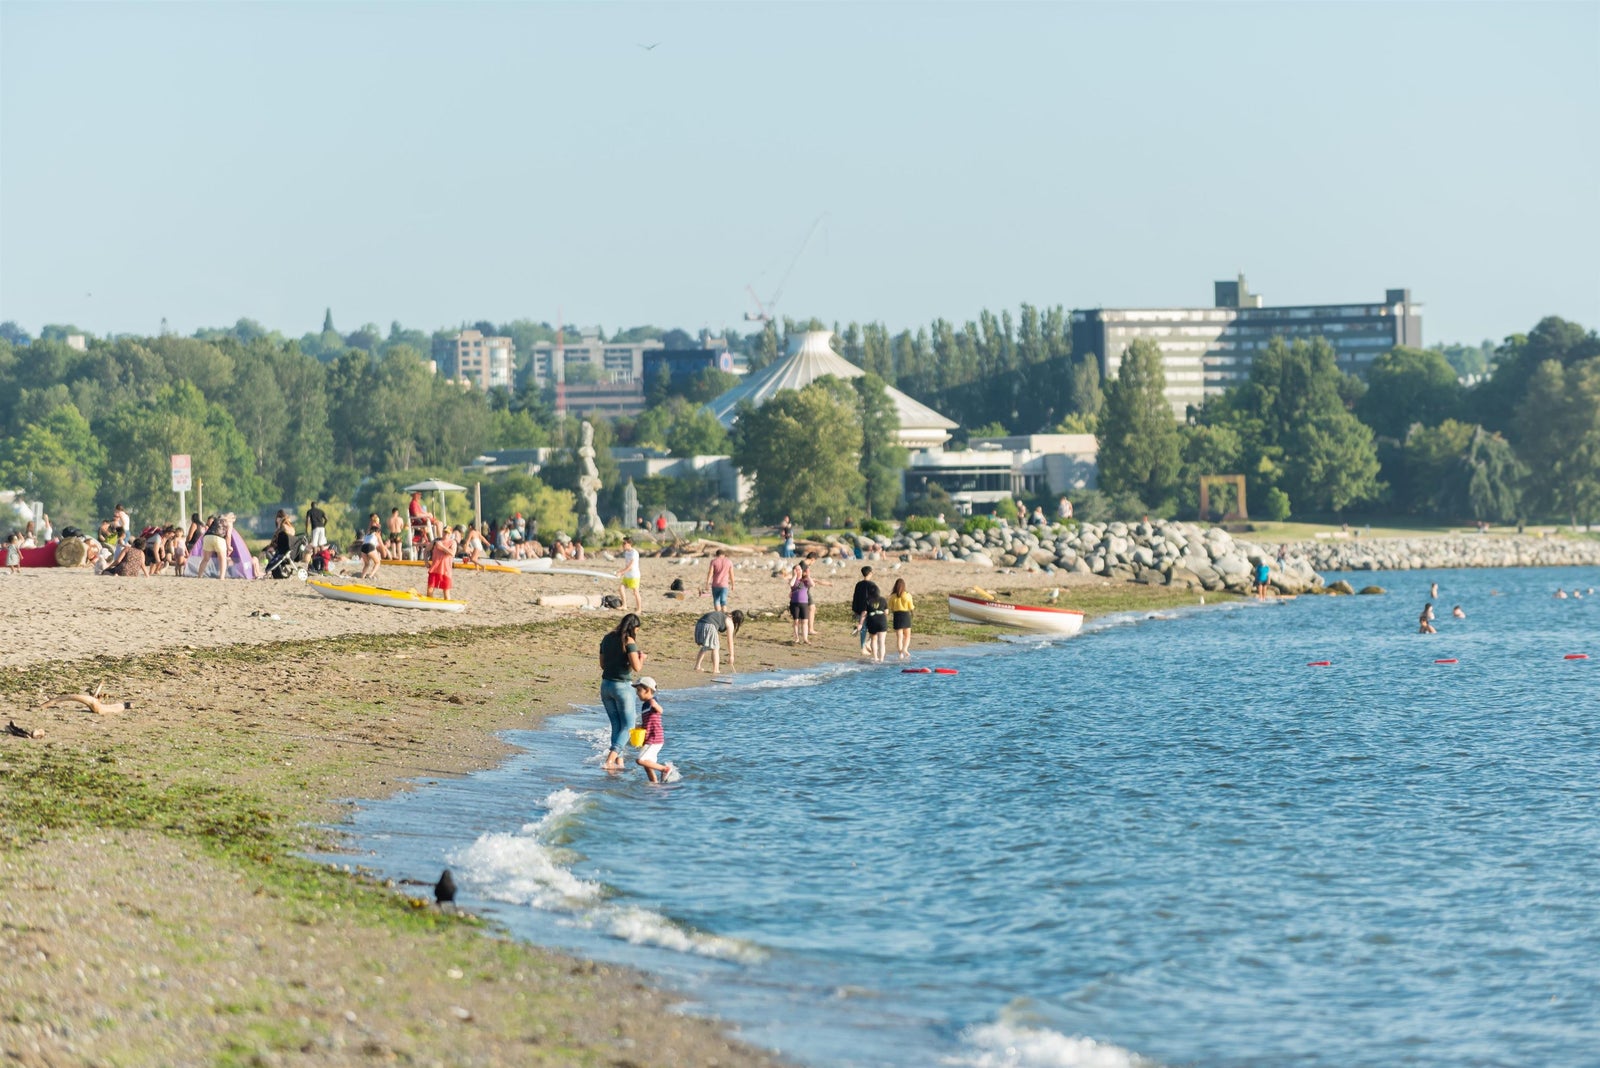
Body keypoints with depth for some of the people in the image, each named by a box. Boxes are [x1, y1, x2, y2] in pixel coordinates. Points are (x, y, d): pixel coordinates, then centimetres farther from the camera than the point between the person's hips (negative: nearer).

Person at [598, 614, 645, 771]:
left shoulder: (607, 639, 9)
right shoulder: (629, 641, -13)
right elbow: (636, 667, -17)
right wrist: (641, 658, 2)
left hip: (606, 685, 7)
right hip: (622, 686, -7)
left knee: (616, 725, 16)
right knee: (628, 726, 1)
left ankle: (619, 762, 14)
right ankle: (610, 761, -13)